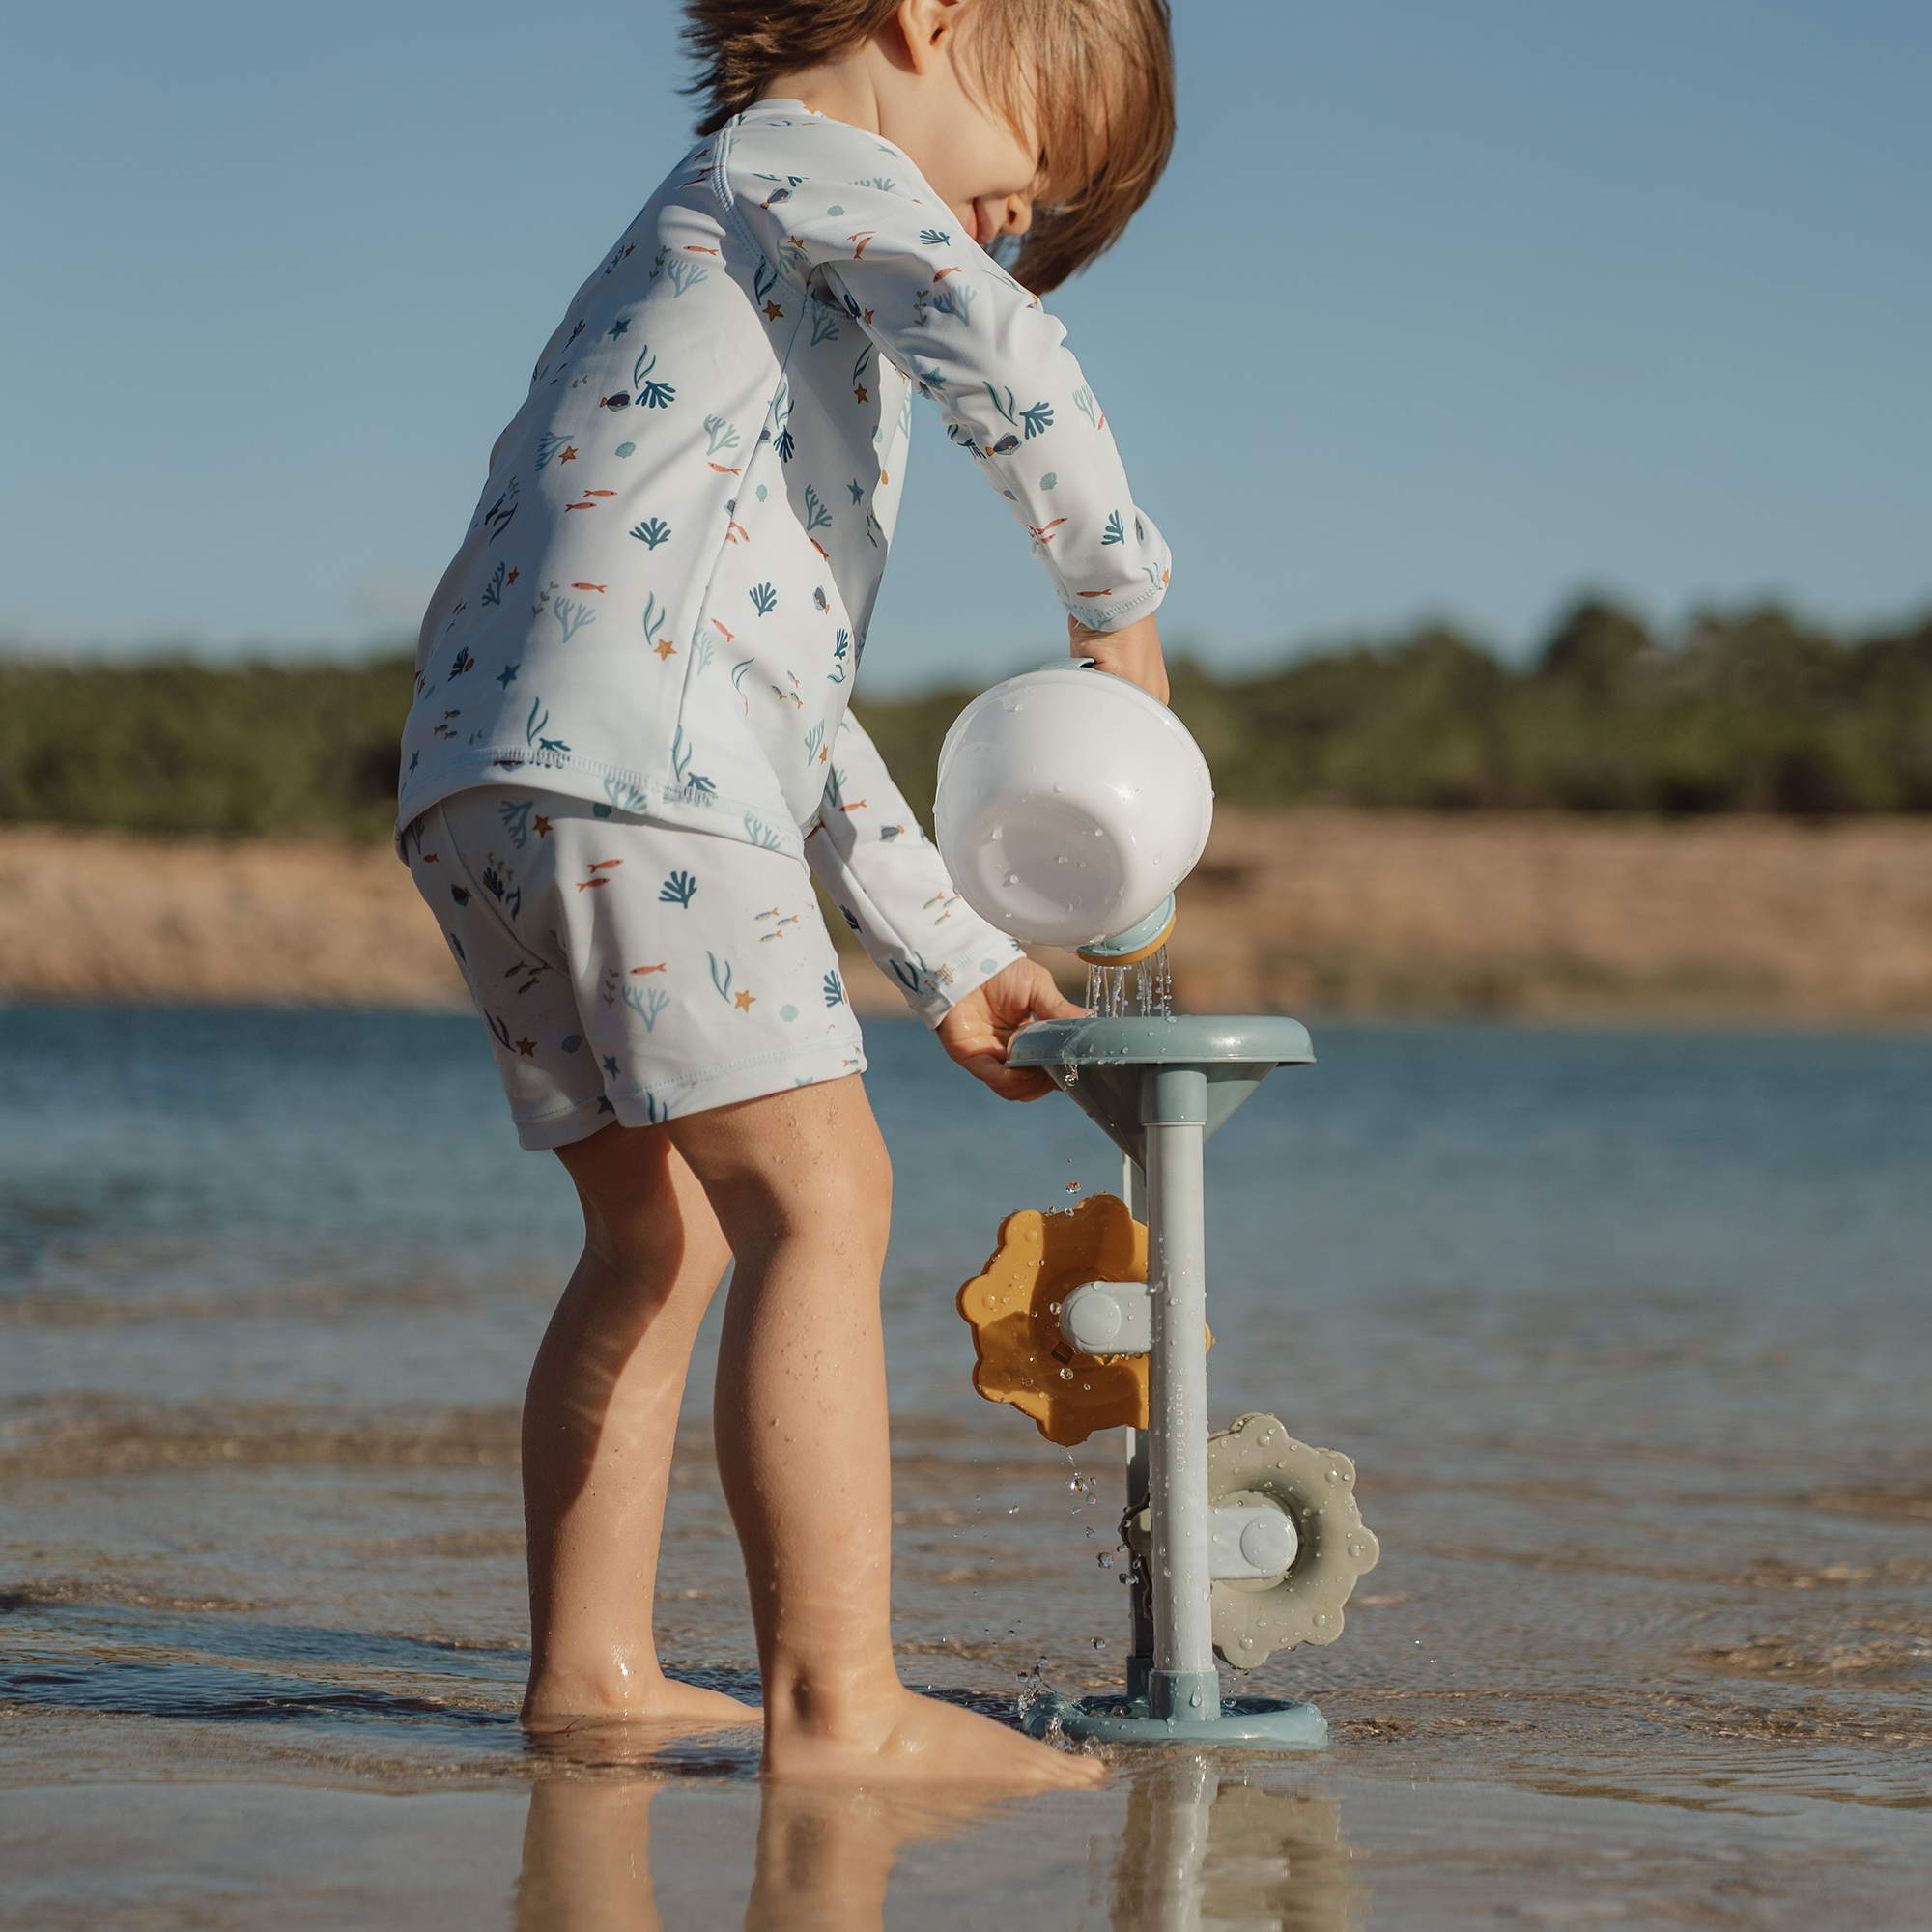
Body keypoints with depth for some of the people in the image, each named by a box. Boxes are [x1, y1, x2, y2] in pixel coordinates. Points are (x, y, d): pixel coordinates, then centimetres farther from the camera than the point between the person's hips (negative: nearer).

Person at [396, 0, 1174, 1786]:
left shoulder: (761, 272, 35)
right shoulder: (802, 162, 8)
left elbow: (789, 697, 34)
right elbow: (1000, 355, -15)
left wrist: (954, 961, 31)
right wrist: (1118, 592, 1)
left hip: (486, 793, 10)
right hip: (626, 769, -10)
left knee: (665, 1234, 18)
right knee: (818, 1197, -13)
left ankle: (591, 1669, 22)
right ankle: (838, 1705, -18)